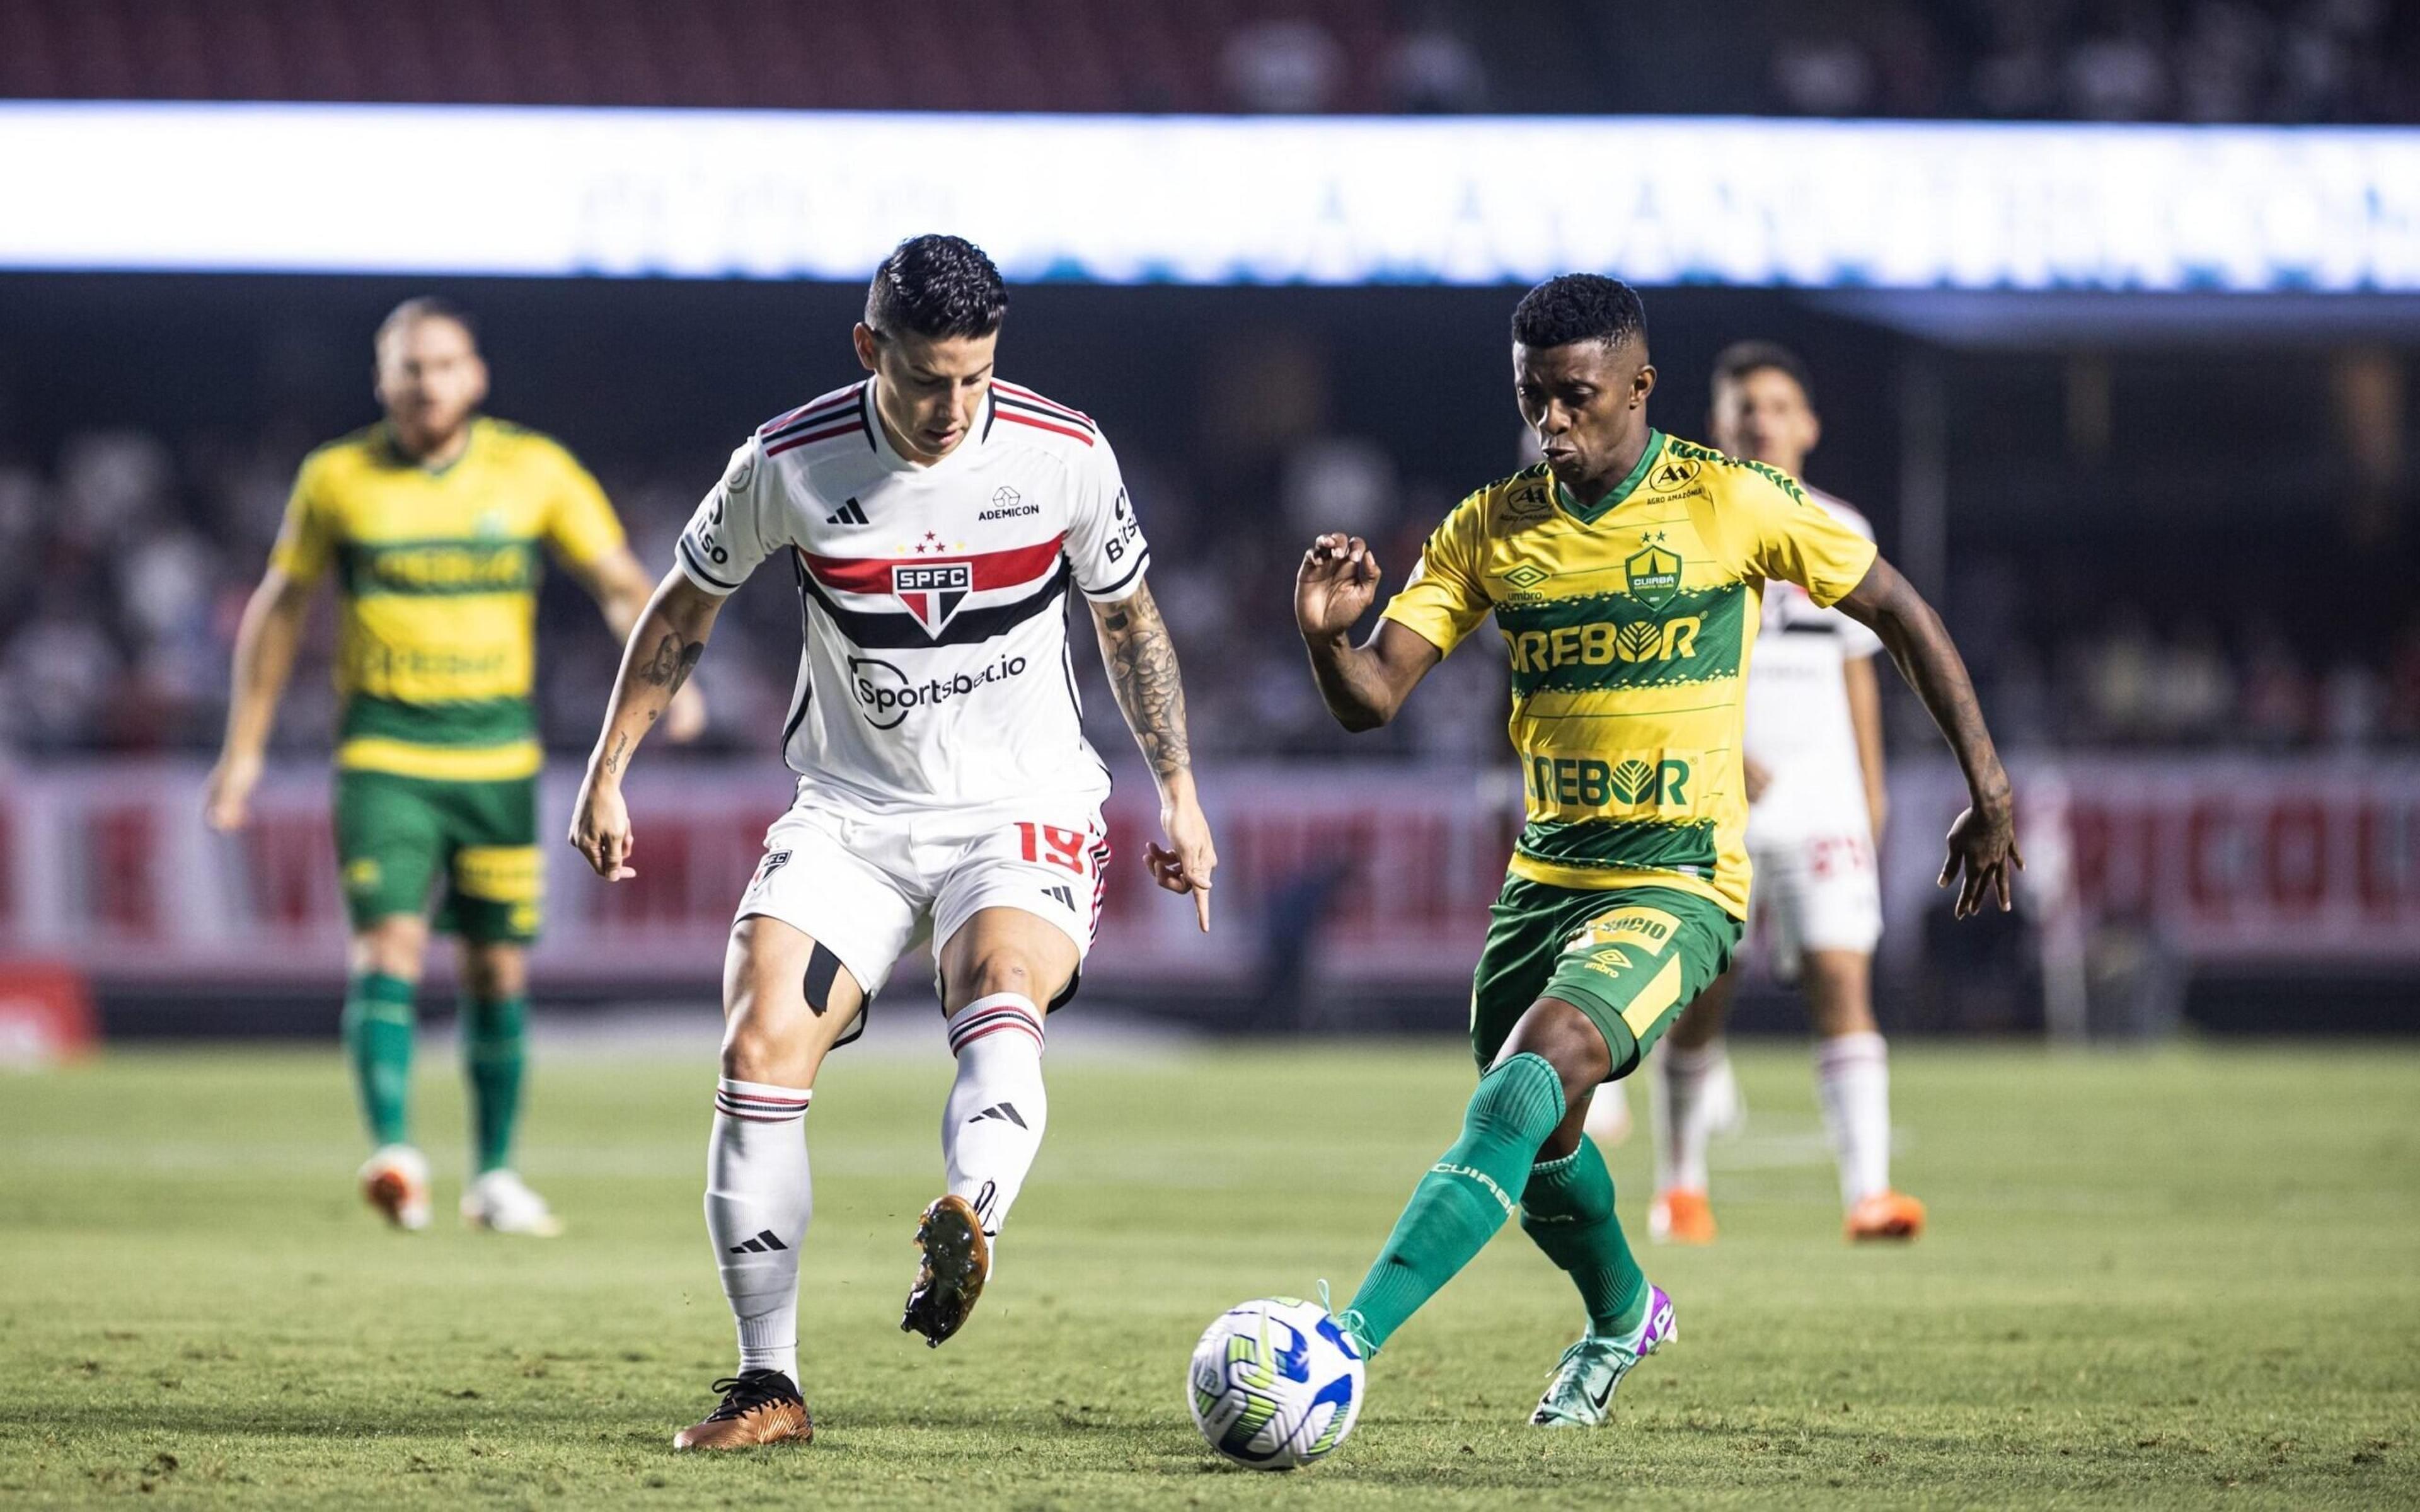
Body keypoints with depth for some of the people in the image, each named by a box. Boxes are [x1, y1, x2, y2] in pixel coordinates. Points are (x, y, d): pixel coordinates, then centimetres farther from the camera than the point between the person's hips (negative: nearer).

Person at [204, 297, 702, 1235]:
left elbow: (617, 580, 4)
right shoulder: (337, 479, 1)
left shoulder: (533, 471, 1)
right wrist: (244, 748, 11)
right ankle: (395, 1155, -26)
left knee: (499, 971, 6)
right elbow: (279, 606, 11)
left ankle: (494, 1176, 18)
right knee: (388, 947, -18)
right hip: (382, 756, -1)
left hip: (497, 756, 2)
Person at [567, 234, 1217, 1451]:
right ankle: (768, 1384, -10)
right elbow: (686, 607, 10)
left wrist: (1178, 792, 12)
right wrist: (608, 771, 10)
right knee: (759, 1052, -17)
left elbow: (1127, 619, 11)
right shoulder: (789, 463, -8)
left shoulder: (1064, 455, -7)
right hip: (850, 811, 1)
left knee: (1000, 1007, -33)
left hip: (1024, 808, -1)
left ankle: (964, 1228, -58)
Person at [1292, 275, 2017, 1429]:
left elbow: (1900, 616, 3)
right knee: (1534, 1152, 15)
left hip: (1677, 885, -6)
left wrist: (1989, 792, 2)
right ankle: (1623, 1314, 49)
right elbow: (1370, 700, 0)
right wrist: (1327, 635, -24)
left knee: (1528, 1084, -28)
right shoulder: (1489, 530, 4)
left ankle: (1346, 1344, -36)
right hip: (1543, 881, 6)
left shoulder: (1729, 503, -7)